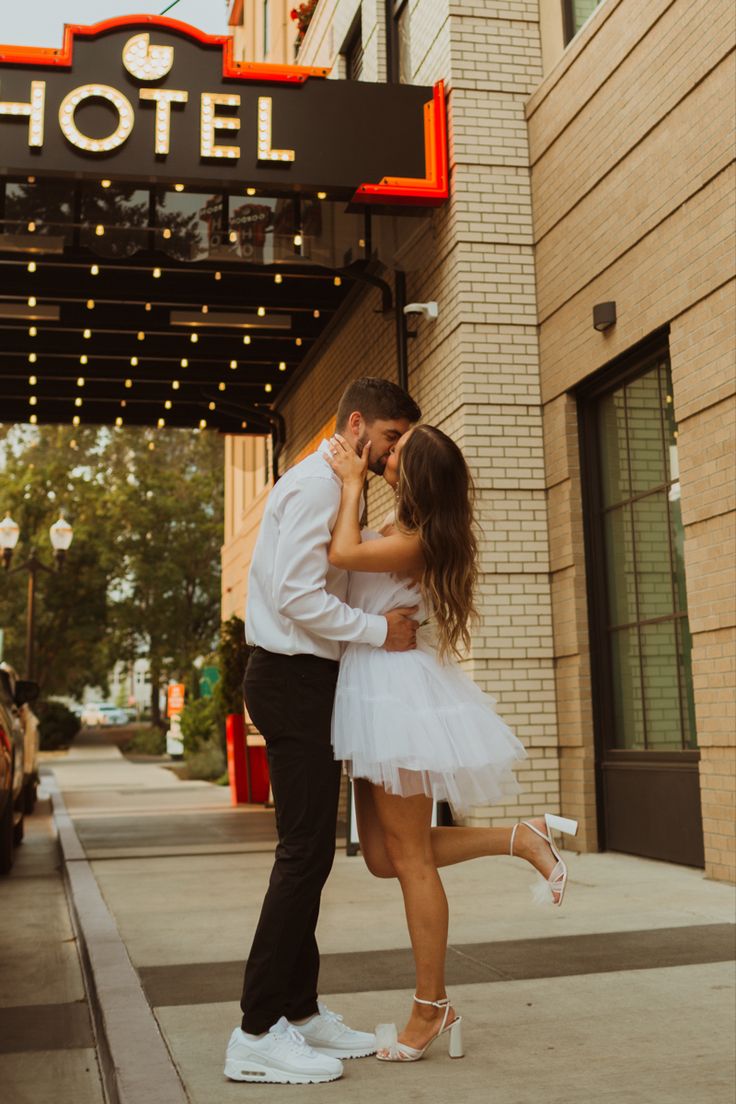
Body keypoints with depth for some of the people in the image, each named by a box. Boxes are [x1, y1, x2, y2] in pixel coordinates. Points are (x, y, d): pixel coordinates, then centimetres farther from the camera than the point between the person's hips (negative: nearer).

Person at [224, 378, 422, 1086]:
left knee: (308, 852, 12)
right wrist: (380, 631, -17)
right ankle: (258, 1034, -3)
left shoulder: (332, 486, 20)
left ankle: (299, 1010, 20)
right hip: (293, 680, -11)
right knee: (305, 852, -9)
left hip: (304, 680, 11)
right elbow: (296, 597, -23)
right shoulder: (317, 484, -12)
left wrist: (384, 616, 5)